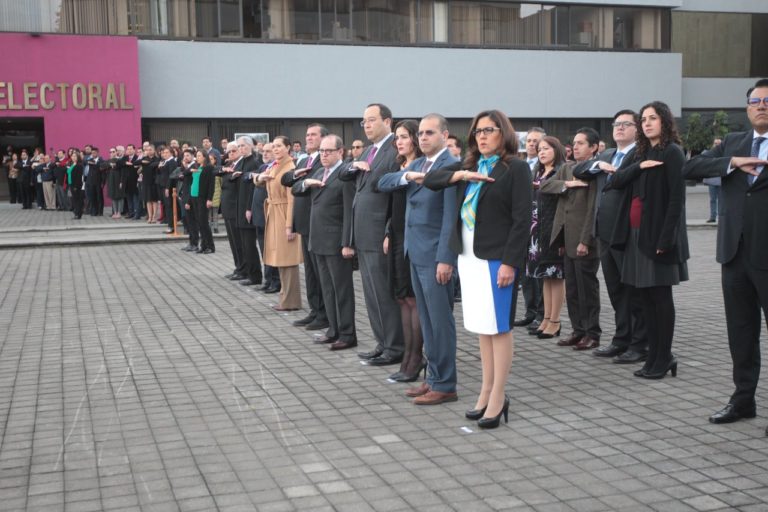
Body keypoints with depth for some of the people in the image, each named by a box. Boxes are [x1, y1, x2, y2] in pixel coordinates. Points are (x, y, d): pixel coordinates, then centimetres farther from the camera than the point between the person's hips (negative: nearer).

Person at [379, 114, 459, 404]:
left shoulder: (451, 166, -12)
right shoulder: (417, 164, 14)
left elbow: (452, 216, -17)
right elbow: (383, 184, 7)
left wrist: (445, 259, -21)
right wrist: (406, 176, -12)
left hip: (435, 255, -8)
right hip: (415, 253, 8)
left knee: (440, 320, -2)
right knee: (426, 320, 13)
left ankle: (445, 385, 6)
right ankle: (434, 377, 22)